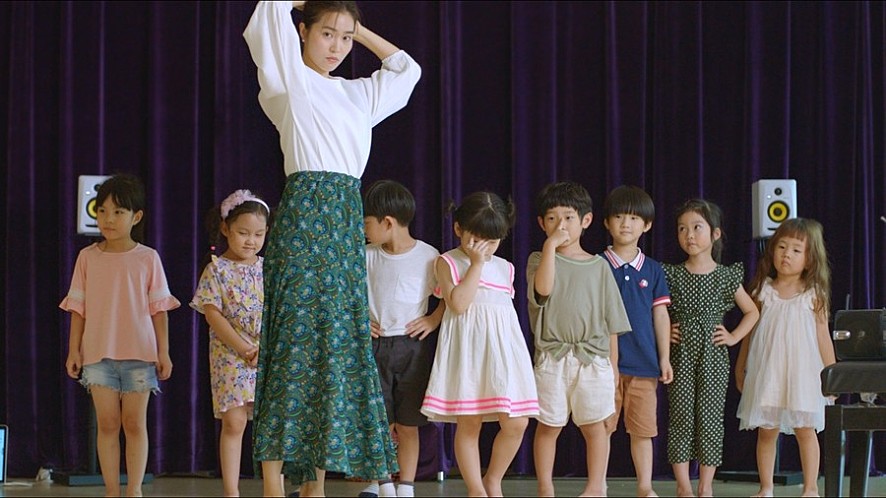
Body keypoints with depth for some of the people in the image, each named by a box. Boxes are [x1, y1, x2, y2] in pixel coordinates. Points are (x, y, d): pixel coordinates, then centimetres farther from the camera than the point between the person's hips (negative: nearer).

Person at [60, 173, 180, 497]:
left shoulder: (147, 258, 0)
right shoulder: (88, 257, 4)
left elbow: (159, 309, 3)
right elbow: (78, 308, 7)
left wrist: (163, 352, 0)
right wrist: (73, 350, 3)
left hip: (139, 353, -1)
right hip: (98, 353, 1)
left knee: (134, 424, 2)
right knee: (107, 424, 2)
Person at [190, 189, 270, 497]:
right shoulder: (217, 270, -1)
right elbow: (212, 314, -8)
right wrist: (243, 348, -16)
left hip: (270, 357, 3)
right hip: (230, 356, -3)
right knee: (234, 423, -7)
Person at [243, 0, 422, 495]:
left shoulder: (357, 94, 20)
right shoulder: (290, 80, 2)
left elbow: (407, 68, 33)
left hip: (346, 219, 7)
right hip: (304, 213, -7)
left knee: (339, 344, 3)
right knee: (296, 338, -12)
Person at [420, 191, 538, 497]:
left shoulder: (505, 268, 16)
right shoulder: (447, 262, 0)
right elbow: (458, 303, -15)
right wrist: (476, 264, -11)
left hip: (503, 349, 4)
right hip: (467, 350, -4)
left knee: (515, 423, -4)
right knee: (468, 424, -2)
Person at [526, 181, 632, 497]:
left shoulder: (599, 267, 9)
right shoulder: (539, 260, 5)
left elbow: (611, 320, 11)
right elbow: (543, 288, -19)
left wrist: (613, 364, 8)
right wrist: (551, 245, -18)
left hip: (593, 357, 1)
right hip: (552, 357, -1)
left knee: (593, 424, 0)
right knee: (549, 425, 5)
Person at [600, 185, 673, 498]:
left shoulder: (652, 270, 8)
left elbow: (660, 314, 9)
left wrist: (665, 358, 5)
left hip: (644, 362, 2)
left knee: (643, 428, 5)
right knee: (602, 426, 1)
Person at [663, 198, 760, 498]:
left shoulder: (727, 277, 4)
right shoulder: (671, 275, 2)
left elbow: (752, 312, 13)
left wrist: (734, 336, 2)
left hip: (713, 356, 0)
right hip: (680, 355, 0)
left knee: (710, 416, 0)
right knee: (680, 415, -2)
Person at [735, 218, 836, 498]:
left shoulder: (813, 294, 0)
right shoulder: (763, 291, 4)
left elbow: (822, 334, 4)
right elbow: (750, 330, 12)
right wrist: (740, 367, 16)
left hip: (802, 371, -1)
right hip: (767, 370, 2)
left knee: (805, 429, 0)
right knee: (766, 430, 5)